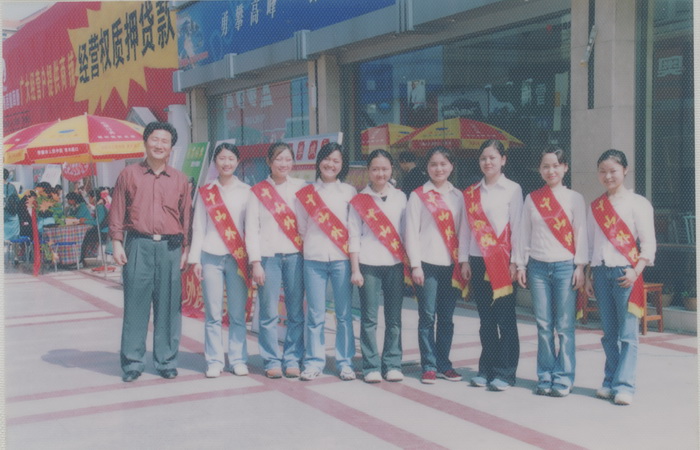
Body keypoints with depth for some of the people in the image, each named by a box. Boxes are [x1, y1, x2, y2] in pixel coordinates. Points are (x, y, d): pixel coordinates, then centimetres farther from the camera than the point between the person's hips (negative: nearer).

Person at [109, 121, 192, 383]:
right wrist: (117, 243, -1)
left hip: (170, 247, 1)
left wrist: (186, 249, 6)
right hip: (138, 245, -1)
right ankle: (132, 362, 8)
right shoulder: (129, 174, 9)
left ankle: (166, 361, 13)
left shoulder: (179, 179, 12)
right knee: (135, 304, -1)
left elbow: (186, 216, 12)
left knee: (168, 306, 3)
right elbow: (117, 211, 7)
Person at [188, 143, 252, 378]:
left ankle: (238, 359, 11)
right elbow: (198, 227, 8)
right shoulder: (206, 192, 8)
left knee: (238, 313, 0)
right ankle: (214, 361, 9)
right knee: (213, 314, 0)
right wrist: (195, 259, 3)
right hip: (211, 256, 0)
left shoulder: (246, 191, 7)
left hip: (237, 257, 0)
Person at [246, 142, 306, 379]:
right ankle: (272, 361, 9)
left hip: (295, 255, 1)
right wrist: (255, 262, -4)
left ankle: (292, 359, 11)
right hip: (268, 256, -1)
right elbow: (251, 229, 3)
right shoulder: (258, 191, 7)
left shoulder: (301, 187, 10)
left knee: (296, 312, 1)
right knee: (269, 313, -2)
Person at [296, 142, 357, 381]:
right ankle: (314, 362, 10)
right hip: (313, 259, 0)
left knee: (344, 314, 2)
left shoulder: (349, 192, 9)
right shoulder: (306, 193, 8)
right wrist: (312, 244, 2)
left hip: (342, 258, 0)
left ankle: (345, 362, 10)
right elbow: (301, 228, 12)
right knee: (315, 315, 1)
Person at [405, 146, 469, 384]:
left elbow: (463, 230, 11)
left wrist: (463, 261, 3)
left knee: (446, 317, 8)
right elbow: (411, 232, -2)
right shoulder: (418, 195, 1)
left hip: (451, 265, 3)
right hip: (427, 264, -3)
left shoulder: (458, 196, 11)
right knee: (427, 317, -1)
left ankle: (444, 364, 17)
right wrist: (415, 265, -9)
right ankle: (429, 366, 7)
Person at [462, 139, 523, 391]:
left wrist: (515, 262, -9)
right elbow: (468, 227, 12)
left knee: (505, 318, -2)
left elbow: (517, 226, -4)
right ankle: (487, 369, 16)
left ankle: (505, 373, 3)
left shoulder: (512, 189, 0)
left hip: (502, 260, -4)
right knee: (486, 319, 9)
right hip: (478, 261, 4)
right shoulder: (472, 192, 12)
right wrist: (465, 260, 6)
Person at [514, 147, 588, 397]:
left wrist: (580, 266, -5)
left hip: (565, 266, -2)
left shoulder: (574, 198, 3)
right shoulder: (531, 199, 9)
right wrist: (520, 264, 6)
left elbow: (581, 234, 1)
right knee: (543, 326, 4)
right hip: (538, 266, 2)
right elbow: (523, 233, 10)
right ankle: (545, 377, 11)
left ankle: (564, 378, 5)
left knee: (565, 326, -2)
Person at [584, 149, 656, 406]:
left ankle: (624, 385, -4)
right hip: (601, 271, 4)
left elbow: (648, 243, -4)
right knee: (609, 333, 8)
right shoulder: (595, 207, 14)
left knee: (627, 333, -5)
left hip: (625, 271, -4)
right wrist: (588, 275, 12)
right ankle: (610, 381, 13)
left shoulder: (637, 203, 0)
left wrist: (636, 270, -15)